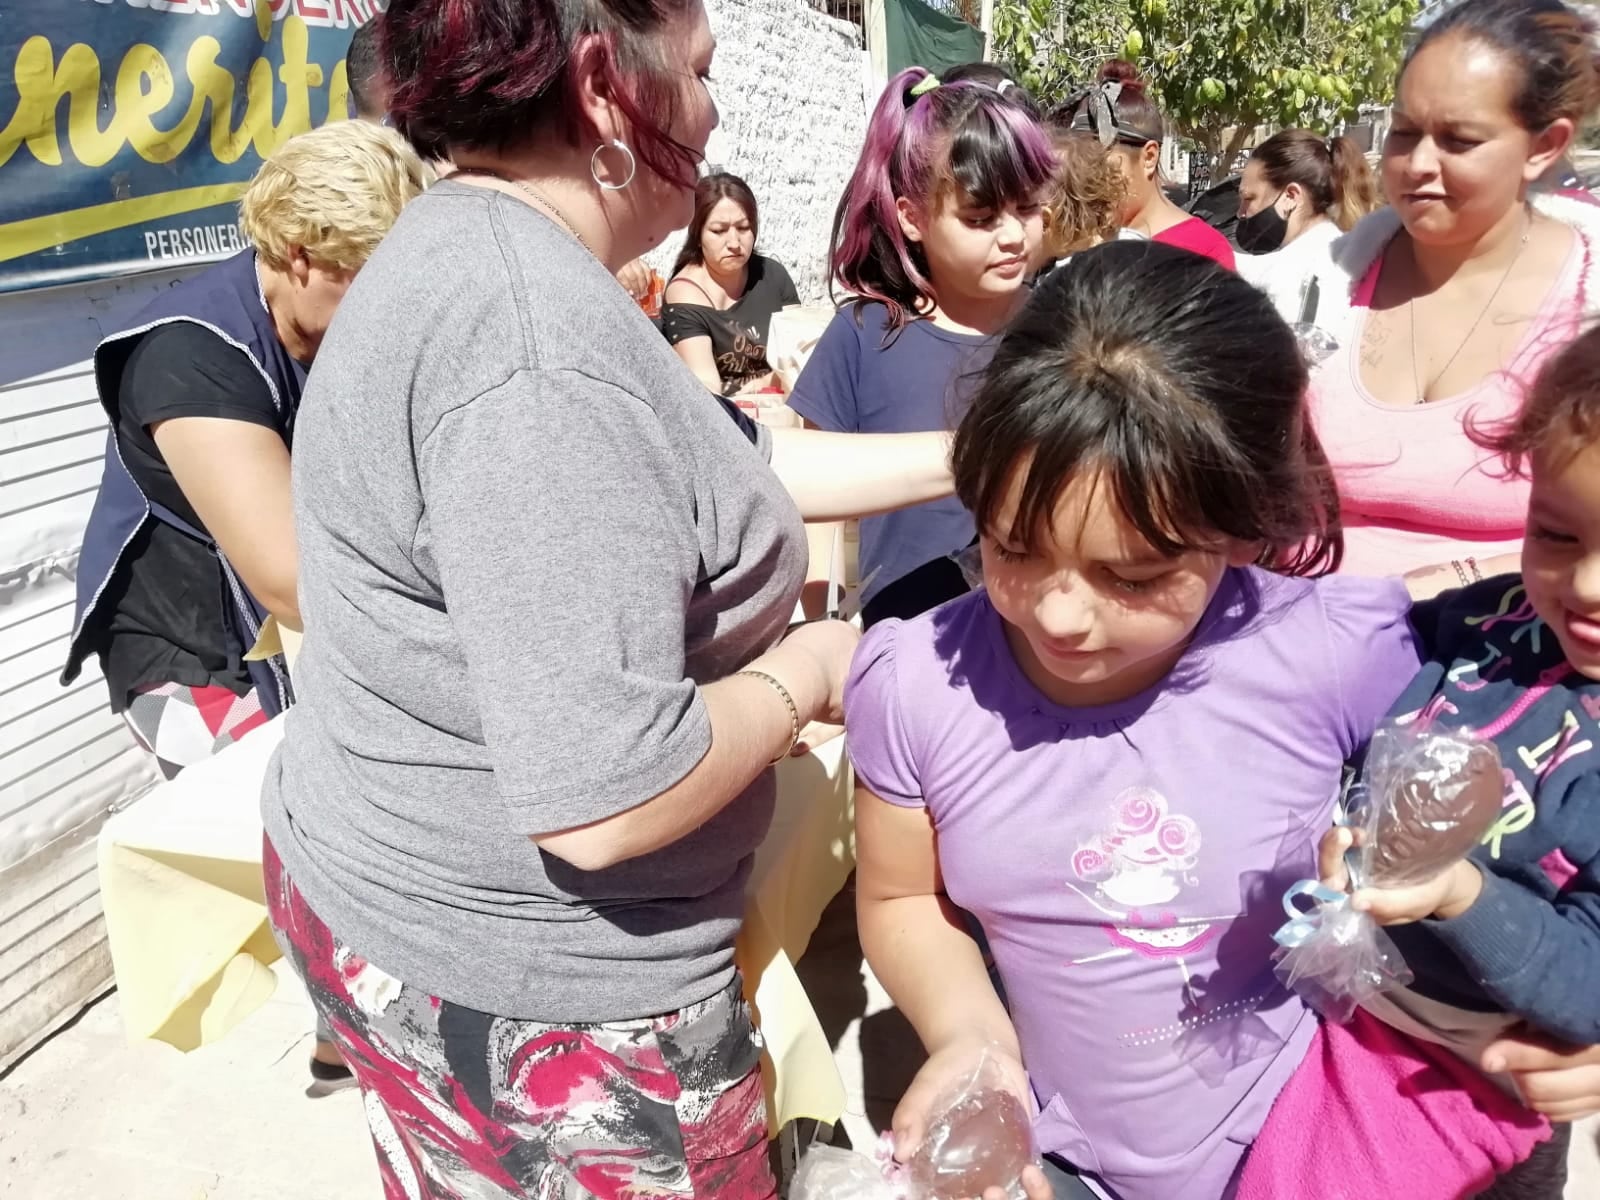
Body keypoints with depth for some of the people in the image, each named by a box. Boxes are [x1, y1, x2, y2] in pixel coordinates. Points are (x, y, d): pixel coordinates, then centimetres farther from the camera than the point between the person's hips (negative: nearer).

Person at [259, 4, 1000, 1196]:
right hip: (523, 985, -9)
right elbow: (601, 799, -32)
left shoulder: (478, 255, 5)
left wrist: (966, 458, 12)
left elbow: (722, 470, 10)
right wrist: (804, 672, -14)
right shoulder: (542, 342, -29)